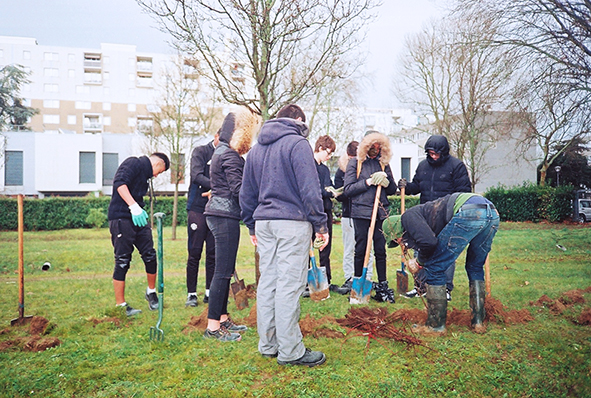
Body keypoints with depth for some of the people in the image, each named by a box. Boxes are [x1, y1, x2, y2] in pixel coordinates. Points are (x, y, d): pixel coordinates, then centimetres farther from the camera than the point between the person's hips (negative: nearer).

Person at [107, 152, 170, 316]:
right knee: (122, 261, -3)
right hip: (121, 218, -9)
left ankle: (151, 292, 25)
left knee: (150, 255, 6)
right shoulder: (133, 163, -5)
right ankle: (120, 305, 5)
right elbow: (119, 182, -22)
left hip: (138, 218, 9)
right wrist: (134, 206, -30)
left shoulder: (144, 173, 22)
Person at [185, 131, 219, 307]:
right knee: (194, 253, 0)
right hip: (198, 208, -3)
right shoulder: (200, 152, -1)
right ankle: (191, 294, 10)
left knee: (213, 253, 6)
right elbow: (197, 176, -15)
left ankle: (210, 292, 16)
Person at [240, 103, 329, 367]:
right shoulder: (298, 143, -4)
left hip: (264, 222, 7)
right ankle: (290, 351, 1)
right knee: (289, 284, -5)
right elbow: (309, 189, -11)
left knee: (267, 282, 10)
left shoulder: (256, 149, 18)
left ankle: (267, 345, 19)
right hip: (292, 222, -7)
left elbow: (247, 193, 19)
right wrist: (321, 224, -7)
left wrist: (252, 226, 24)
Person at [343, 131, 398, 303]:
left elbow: (393, 190, 16)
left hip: (381, 212, 3)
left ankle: (382, 286, 13)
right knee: (360, 250, 2)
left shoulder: (383, 163, 14)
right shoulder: (355, 163, 5)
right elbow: (348, 189, -4)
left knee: (381, 250, 4)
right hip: (361, 212, -3)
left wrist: (387, 183, -6)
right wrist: (368, 182, -12)